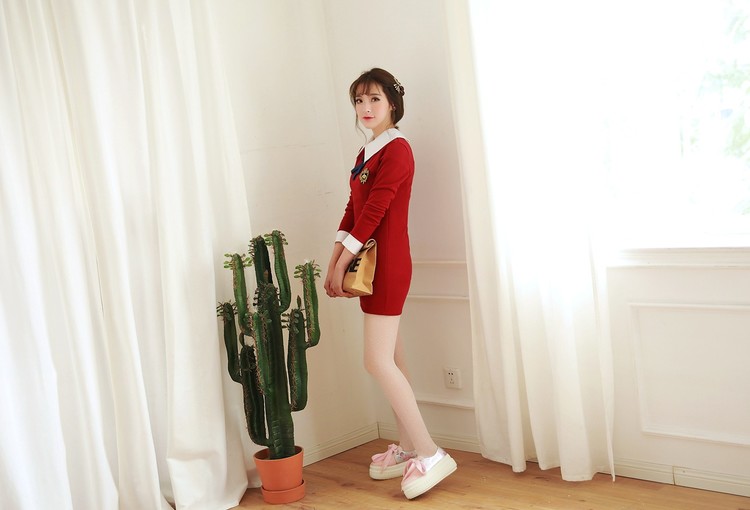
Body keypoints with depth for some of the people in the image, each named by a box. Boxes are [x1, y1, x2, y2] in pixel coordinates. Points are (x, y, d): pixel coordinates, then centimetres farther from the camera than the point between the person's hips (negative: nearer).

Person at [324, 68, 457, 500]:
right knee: (392, 358, 12)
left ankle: (430, 454, -4)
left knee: (378, 360, -11)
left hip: (388, 264, -9)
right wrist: (335, 261, 4)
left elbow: (373, 212, -17)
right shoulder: (368, 152, 16)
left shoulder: (397, 149, -12)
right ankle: (408, 448, 21)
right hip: (371, 264, 9)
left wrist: (342, 264, -15)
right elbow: (353, 209, 12)